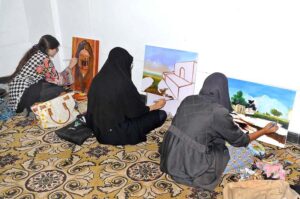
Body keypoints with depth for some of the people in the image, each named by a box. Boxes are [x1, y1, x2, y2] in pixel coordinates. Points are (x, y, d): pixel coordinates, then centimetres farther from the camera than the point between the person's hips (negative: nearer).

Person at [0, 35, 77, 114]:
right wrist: (69, 67, 1)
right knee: (59, 89, -10)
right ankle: (31, 104, -2)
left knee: (52, 84, 10)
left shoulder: (34, 52, 10)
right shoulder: (45, 59, -17)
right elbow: (59, 80, -10)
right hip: (21, 93, -10)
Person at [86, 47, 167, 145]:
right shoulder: (124, 83, -22)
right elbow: (138, 110, -11)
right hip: (117, 134, -7)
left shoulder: (98, 79, -3)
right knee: (161, 115, -4)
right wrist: (155, 106, 8)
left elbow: (92, 105, 10)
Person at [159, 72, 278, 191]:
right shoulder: (219, 112, -14)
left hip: (169, 161, 5)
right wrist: (264, 131, 19)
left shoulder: (188, 100, 3)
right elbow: (240, 140, 2)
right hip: (190, 169, -5)